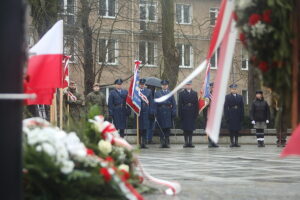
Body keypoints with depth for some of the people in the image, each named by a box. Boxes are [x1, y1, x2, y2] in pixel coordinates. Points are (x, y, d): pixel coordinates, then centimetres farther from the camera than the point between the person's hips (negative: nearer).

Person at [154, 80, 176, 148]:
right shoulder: (157, 93, 9)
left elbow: (174, 104, 6)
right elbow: (155, 103, 5)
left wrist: (174, 113, -2)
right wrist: (155, 112, -4)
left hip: (168, 112, 0)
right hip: (160, 111, 0)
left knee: (168, 128, -1)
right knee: (161, 128, 1)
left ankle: (167, 142, 3)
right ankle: (162, 143, 4)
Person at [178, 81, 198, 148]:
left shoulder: (195, 93, 10)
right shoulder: (181, 93, 6)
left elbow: (196, 104, 7)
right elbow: (180, 104, 1)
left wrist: (196, 113, -1)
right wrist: (180, 114, -5)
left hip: (192, 114, 1)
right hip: (184, 113, -1)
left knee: (191, 128, 0)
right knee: (185, 128, -1)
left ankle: (190, 142, 3)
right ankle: (186, 142, 4)